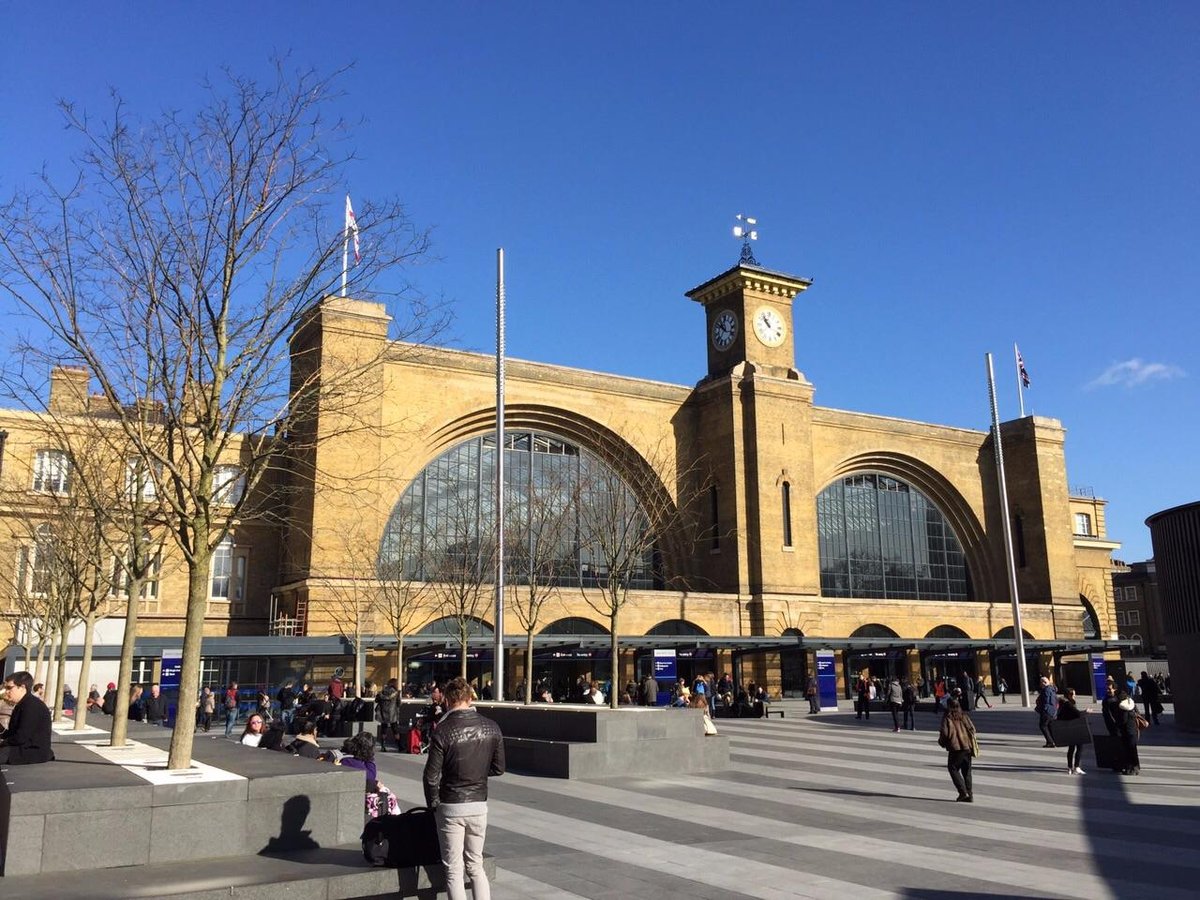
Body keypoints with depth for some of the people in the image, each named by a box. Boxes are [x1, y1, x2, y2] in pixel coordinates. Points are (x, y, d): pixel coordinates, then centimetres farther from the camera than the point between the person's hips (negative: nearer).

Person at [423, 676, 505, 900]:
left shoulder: (443, 732, -15)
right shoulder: (492, 728, -4)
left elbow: (431, 776, -13)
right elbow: (498, 768, 3)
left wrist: (433, 804, 3)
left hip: (450, 807, -4)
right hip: (480, 805, 4)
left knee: (454, 871, 7)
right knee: (476, 865, 19)